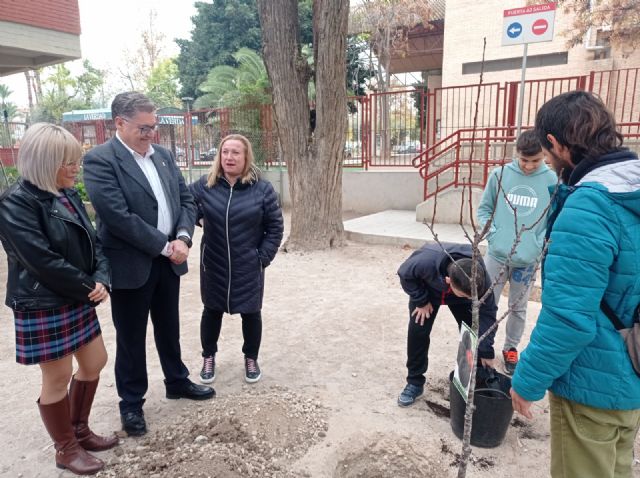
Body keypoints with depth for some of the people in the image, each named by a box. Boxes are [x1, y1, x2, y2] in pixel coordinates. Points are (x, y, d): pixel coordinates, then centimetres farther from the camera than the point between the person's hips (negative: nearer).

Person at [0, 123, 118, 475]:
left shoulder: (68, 195, 6)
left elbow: (91, 242, 6)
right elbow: (43, 261, -24)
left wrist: (102, 280, -11)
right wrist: (89, 287, -15)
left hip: (78, 300, 8)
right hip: (43, 307, -8)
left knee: (94, 363, 16)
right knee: (58, 379, 6)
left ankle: (80, 430, 37)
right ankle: (66, 449, 28)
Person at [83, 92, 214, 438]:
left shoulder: (163, 155, 8)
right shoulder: (99, 160, -13)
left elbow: (186, 199, 7)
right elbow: (118, 216, -22)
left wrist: (183, 238, -10)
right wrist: (164, 246, -17)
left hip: (168, 261, 6)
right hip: (130, 265, -6)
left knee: (169, 328, 20)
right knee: (131, 338, 10)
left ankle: (177, 382, 40)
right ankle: (131, 403, 28)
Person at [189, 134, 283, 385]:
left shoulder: (262, 189, -7)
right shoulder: (204, 185, -3)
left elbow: (275, 227, -3)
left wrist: (263, 257, -7)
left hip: (249, 268, -1)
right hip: (213, 266, 1)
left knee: (251, 313, 11)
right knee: (212, 311, 15)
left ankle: (251, 358, 34)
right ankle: (208, 357, 37)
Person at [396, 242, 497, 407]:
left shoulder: (481, 279, -39)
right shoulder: (426, 261, -48)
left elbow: (487, 312, -25)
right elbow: (405, 274, -25)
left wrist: (486, 351, -23)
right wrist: (421, 301, -23)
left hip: (460, 289, 1)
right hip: (427, 290, -1)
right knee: (418, 331, -10)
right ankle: (415, 382, 6)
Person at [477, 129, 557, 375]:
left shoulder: (552, 180, -6)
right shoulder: (499, 175, -4)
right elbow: (484, 208, 4)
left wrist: (540, 244, -12)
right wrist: (492, 233, -8)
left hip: (528, 260, 0)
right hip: (496, 255, 1)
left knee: (518, 309, 15)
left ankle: (510, 348, 35)